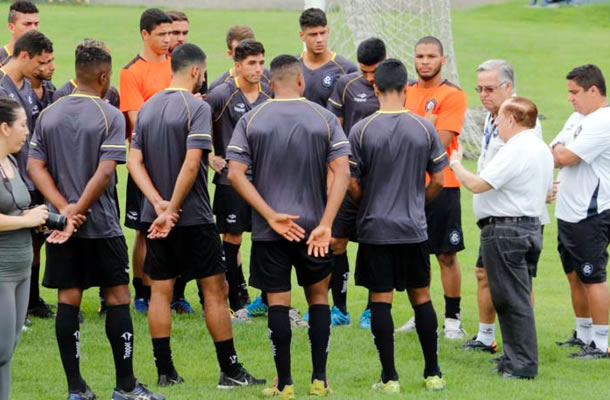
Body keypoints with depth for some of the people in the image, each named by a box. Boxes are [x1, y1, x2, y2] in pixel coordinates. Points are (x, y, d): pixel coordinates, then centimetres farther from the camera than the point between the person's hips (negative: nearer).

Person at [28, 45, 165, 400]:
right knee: (118, 297, 4)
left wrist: (64, 208, -8)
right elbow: (104, 173, -17)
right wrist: (77, 211, -12)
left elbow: (35, 166, 0)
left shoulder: (49, 115, 6)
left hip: (61, 223, 4)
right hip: (101, 225, -4)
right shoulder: (110, 117, -9)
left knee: (68, 300, 6)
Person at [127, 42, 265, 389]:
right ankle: (230, 371, 4)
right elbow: (191, 163, -20)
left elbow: (134, 161, 2)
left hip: (157, 217, 6)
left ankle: (165, 372, 8)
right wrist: (172, 209, -15)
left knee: (160, 291, 8)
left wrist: (159, 203, -6)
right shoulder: (197, 108, -12)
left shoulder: (148, 108, 8)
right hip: (193, 218, -6)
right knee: (215, 290, 2)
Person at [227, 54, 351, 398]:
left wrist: (270, 215, -12)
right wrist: (325, 224, -15)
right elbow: (342, 172, -11)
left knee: (278, 302, 5)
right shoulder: (325, 118, -2)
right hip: (313, 226, 1)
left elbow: (235, 173, -10)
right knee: (318, 295, 16)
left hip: (269, 229, -1)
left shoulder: (251, 120, -1)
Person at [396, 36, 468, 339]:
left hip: (442, 186, -5)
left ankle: (452, 319, 6)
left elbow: (441, 142, -15)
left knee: (447, 255, -1)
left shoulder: (453, 96, -7)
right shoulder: (407, 92, 11)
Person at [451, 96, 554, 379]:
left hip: (505, 231, -10)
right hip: (531, 226, 10)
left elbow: (477, 185, -22)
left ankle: (523, 364, -5)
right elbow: (545, 191, 22)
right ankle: (515, 359, 17)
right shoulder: (543, 150, 14)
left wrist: (455, 164, -6)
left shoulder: (514, 151, -18)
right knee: (517, 299, 14)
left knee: (512, 300, -6)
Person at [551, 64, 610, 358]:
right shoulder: (578, 118, 15)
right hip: (568, 213, 10)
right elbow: (555, 154, 15)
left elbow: (566, 157, -21)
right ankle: (583, 336, 27)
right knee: (574, 275, 16)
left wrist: (559, 150, 0)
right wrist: (559, 153, -7)